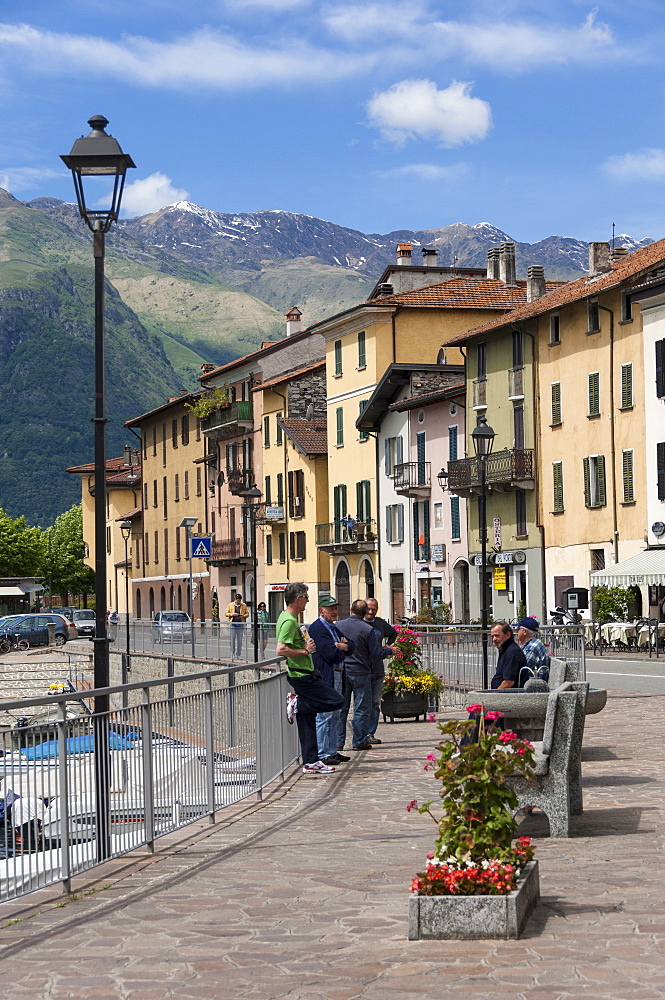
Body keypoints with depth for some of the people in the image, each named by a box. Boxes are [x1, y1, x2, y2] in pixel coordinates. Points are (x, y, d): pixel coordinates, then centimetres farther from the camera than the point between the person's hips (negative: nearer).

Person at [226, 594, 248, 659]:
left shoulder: (244, 605, 11)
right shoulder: (231, 605, 8)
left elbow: (247, 613, 13)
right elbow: (226, 614, 9)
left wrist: (244, 616, -8)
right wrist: (232, 614, -10)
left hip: (240, 624, 1)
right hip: (233, 624, -1)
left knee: (239, 640, 1)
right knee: (233, 639, -5)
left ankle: (238, 655, 6)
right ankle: (232, 655, 0)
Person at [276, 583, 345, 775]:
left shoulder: (287, 618, 16)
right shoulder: (289, 621, -16)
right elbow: (281, 650, -26)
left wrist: (305, 645, 15)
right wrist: (305, 651, -17)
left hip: (303, 675, 10)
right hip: (303, 676, -10)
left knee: (307, 721, 9)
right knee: (337, 701, -7)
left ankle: (310, 762, 11)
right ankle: (296, 703, -5)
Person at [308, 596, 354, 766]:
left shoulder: (334, 628, 19)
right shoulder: (317, 628, -12)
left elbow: (351, 646, 13)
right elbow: (332, 654, -20)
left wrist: (344, 646, -9)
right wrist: (342, 651, 1)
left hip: (337, 680, 10)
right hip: (324, 680, -10)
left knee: (335, 716, 14)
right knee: (323, 717, -8)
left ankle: (332, 751, 21)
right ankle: (322, 755, -6)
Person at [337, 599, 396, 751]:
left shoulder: (338, 626, -1)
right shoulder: (367, 629, -10)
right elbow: (376, 653, -7)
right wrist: (389, 651, 11)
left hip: (341, 671, 3)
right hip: (360, 673, -3)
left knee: (341, 708, 9)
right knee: (362, 708, 6)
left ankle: (338, 742, 10)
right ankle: (359, 741, 6)